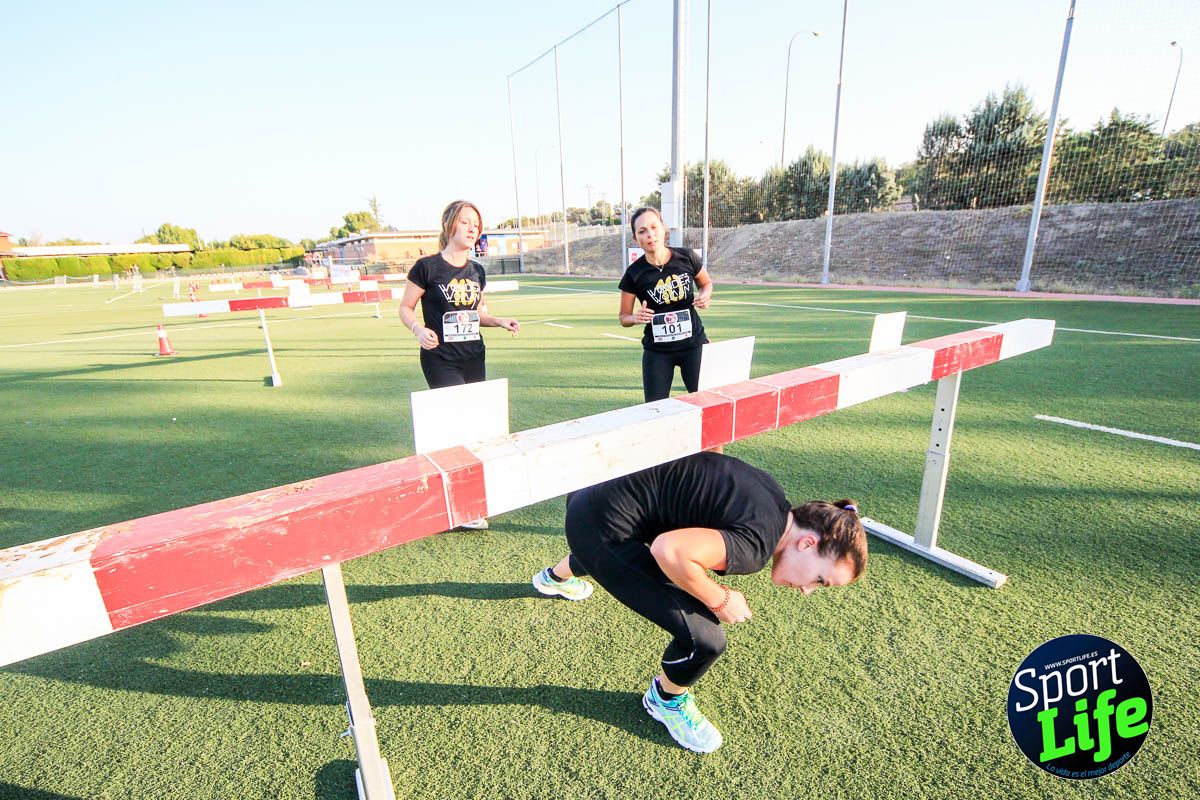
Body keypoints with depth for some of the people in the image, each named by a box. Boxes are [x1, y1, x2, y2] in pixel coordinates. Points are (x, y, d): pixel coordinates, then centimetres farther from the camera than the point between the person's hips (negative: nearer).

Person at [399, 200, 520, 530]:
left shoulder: (476, 271, 9)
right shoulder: (427, 267, -8)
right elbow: (405, 308, -2)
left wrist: (501, 322, 2)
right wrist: (419, 329, -21)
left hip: (473, 357, 6)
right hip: (440, 359, -6)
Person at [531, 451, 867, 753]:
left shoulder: (773, 500, 5)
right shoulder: (758, 543, -20)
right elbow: (670, 550, -32)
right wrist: (719, 600, -14)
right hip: (600, 526, -9)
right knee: (704, 639, -10)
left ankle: (554, 578, 79)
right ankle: (666, 701, 24)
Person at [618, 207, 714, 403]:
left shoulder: (686, 257, -7)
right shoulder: (634, 273, -10)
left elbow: (706, 282, 13)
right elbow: (623, 317, 0)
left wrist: (705, 295, -9)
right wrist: (636, 317, -22)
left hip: (694, 344, 1)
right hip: (657, 351, -1)